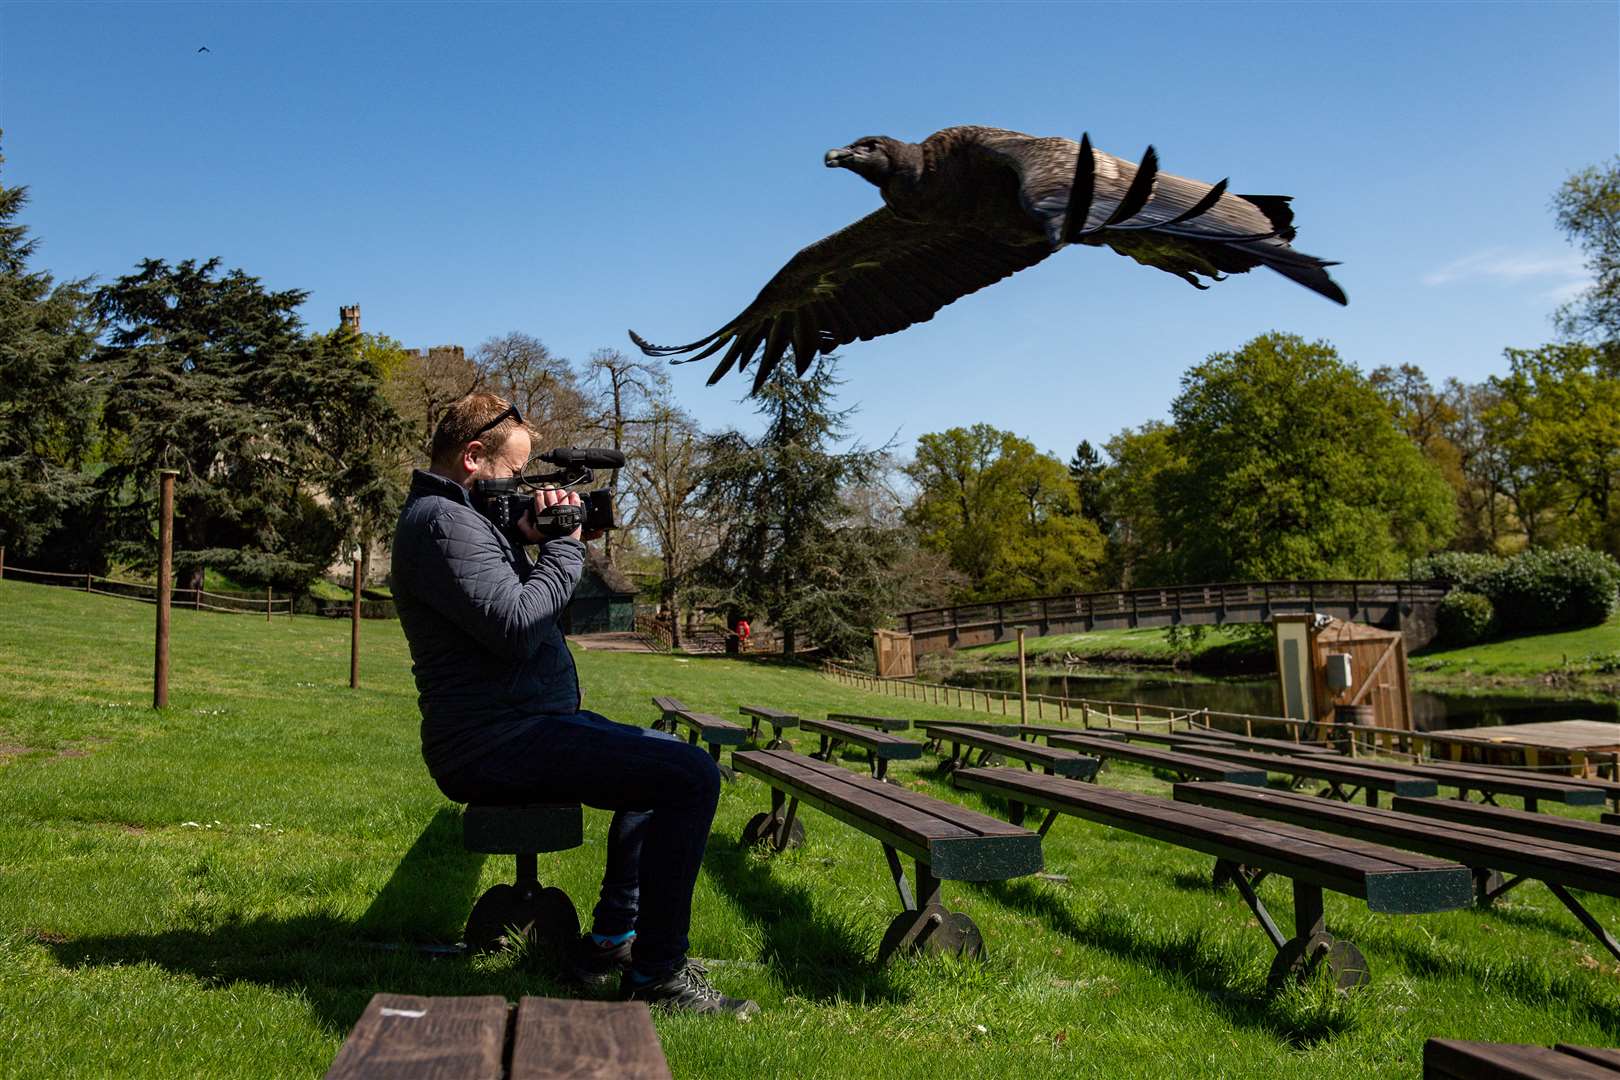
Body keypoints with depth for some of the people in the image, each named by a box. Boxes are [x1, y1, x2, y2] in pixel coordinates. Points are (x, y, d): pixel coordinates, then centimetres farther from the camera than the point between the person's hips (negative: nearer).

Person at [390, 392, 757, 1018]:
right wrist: (565, 545, -12)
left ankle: (611, 938, 23)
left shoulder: (460, 515, 18)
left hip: (523, 724, 12)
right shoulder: (442, 521, -16)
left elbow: (519, 606, 17)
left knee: (664, 758, 26)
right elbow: (517, 628, -25)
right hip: (494, 745, -12)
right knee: (693, 778, -20)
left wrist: (528, 541, 1)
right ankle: (657, 975, -9)